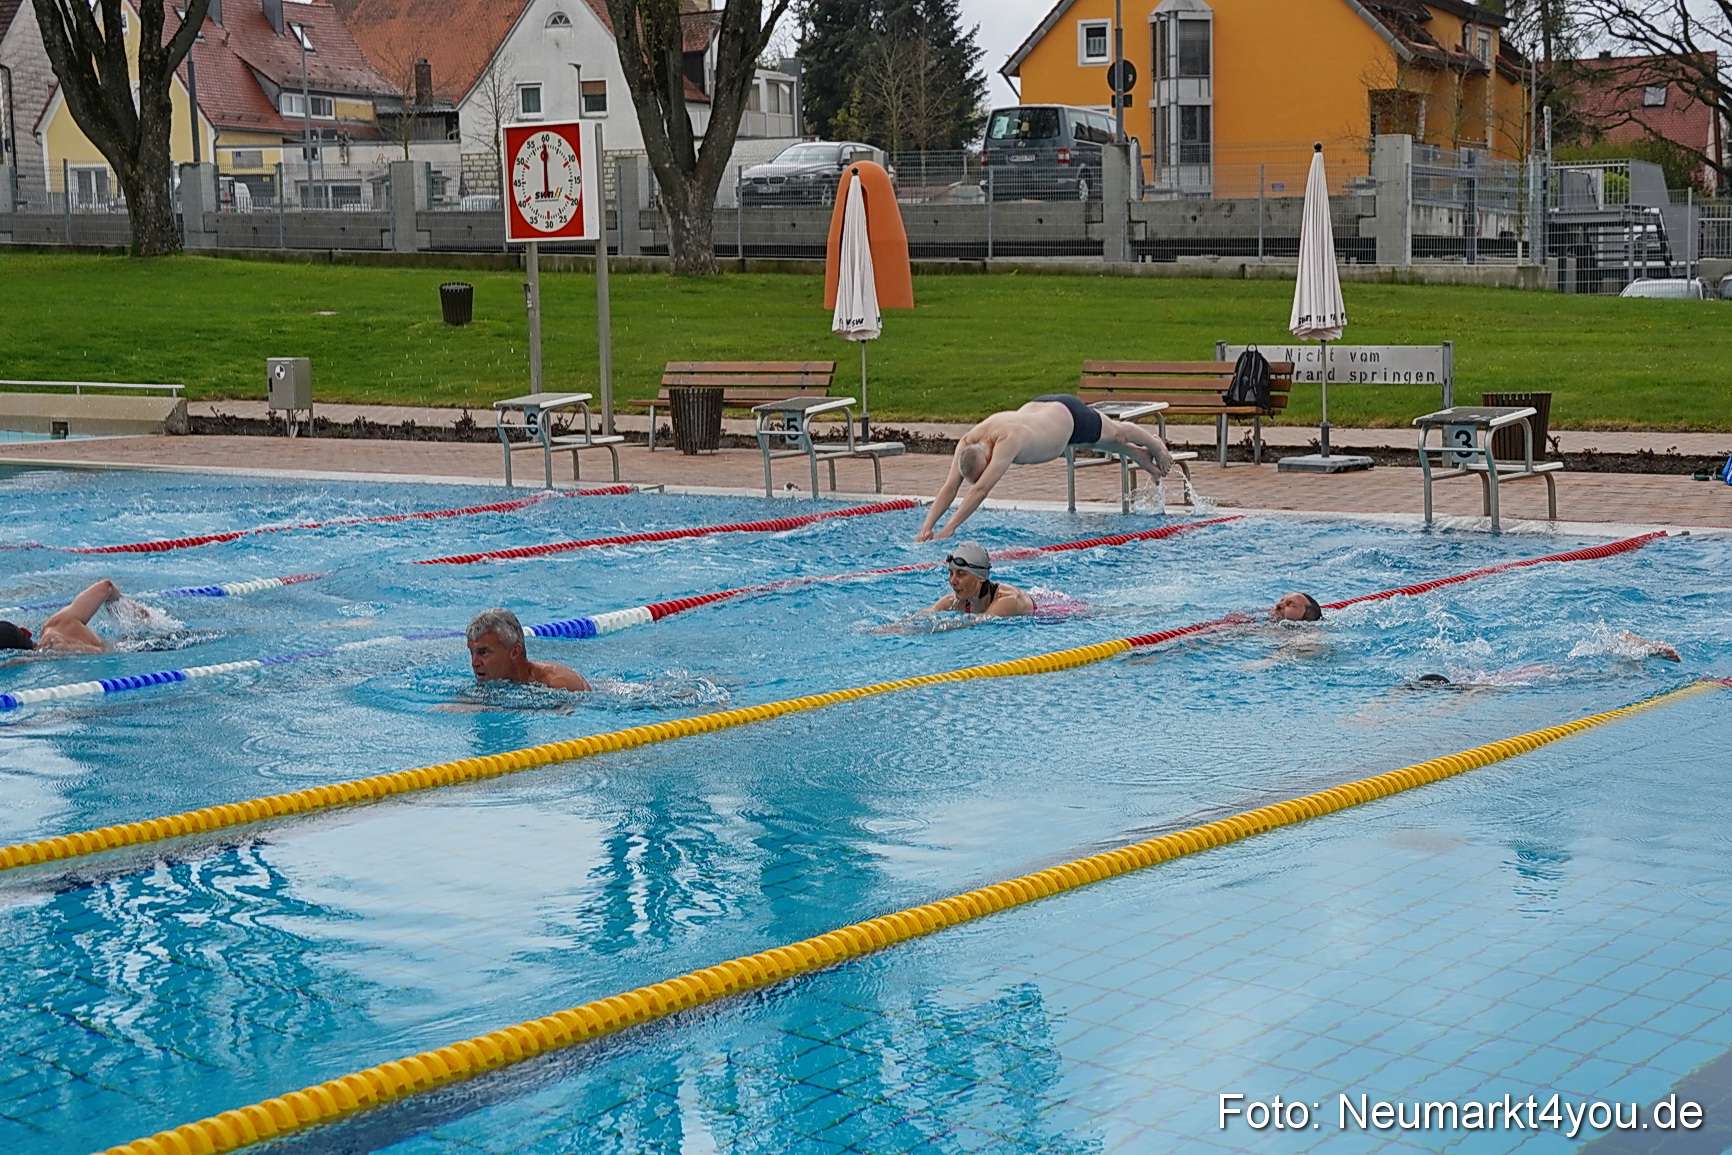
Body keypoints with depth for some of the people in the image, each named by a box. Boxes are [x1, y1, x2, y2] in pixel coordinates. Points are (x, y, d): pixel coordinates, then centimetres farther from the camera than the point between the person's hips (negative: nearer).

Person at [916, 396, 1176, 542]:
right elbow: (949, 486, -31)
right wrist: (927, 526, -44)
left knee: (1115, 433, 26)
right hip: (1038, 406, 6)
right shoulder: (968, 442, -31)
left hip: (1068, 414, -6)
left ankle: (1156, 447, 58)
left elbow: (982, 489, -56)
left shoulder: (1009, 439, -50)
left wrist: (950, 528, -59)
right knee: (1096, 444, 34)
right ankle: (1138, 454, 64)